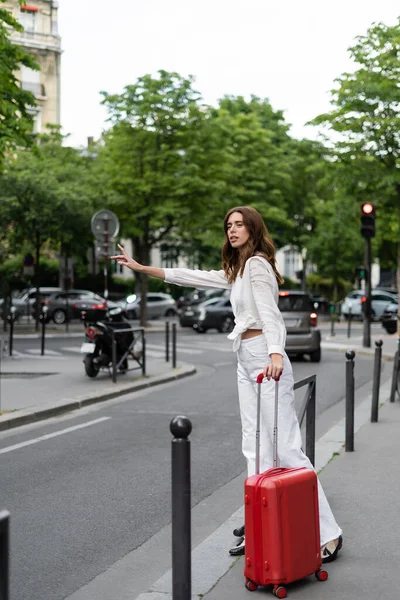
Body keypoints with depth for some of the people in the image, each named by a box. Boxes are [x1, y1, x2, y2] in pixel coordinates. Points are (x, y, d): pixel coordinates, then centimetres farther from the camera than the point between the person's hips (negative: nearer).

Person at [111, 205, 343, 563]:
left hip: (265, 359, -10)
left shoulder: (257, 264, -8)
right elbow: (194, 278, 25)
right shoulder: (236, 271, 21)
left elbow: (269, 312, -22)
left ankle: (328, 534, -8)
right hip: (246, 361, 10)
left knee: (287, 448, -12)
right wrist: (142, 268, 24)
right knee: (255, 449, 8)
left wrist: (276, 353, -39)